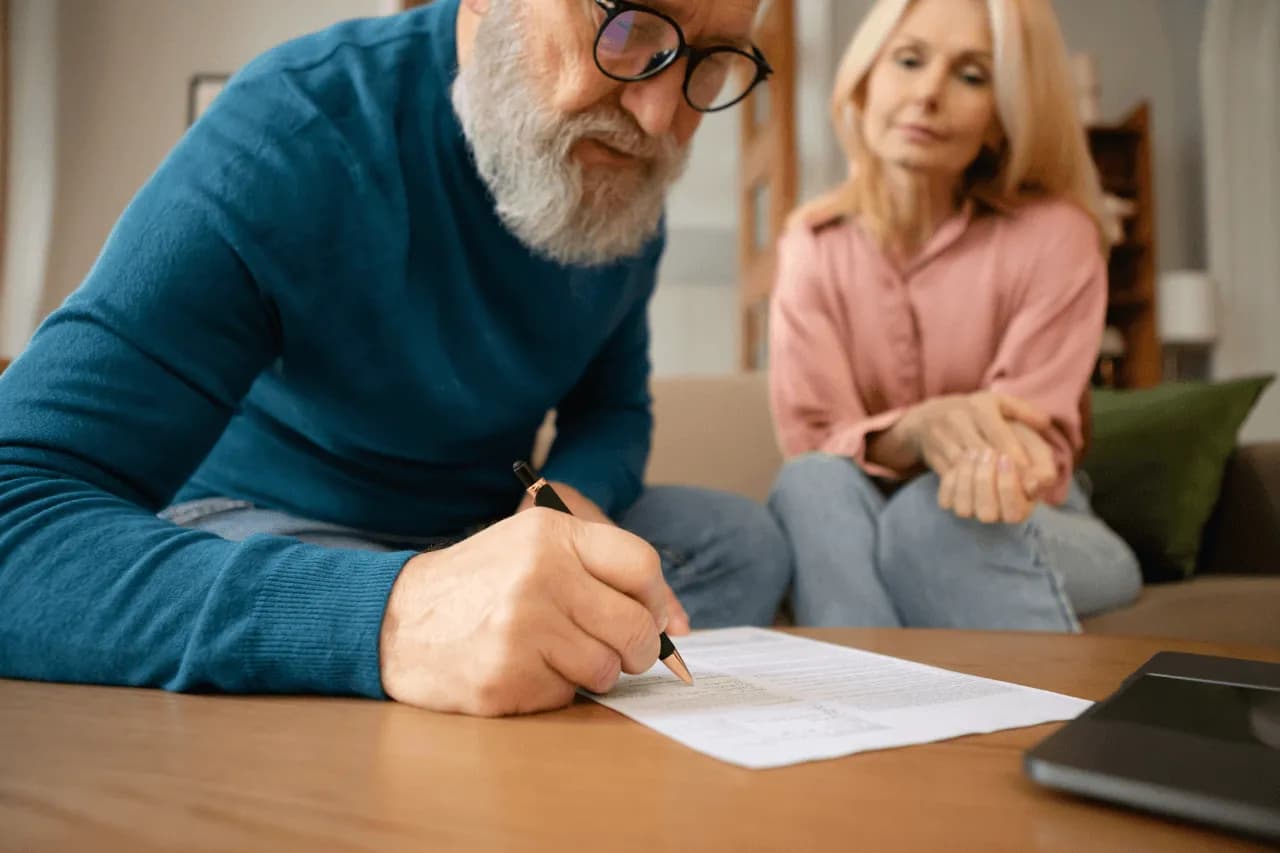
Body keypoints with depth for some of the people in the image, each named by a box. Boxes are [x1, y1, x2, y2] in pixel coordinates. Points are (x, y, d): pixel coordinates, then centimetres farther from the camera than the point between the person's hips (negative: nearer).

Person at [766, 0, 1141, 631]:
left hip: (1027, 536, -1)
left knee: (931, 513, -35)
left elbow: (1037, 445, -13)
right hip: (860, 533, 2)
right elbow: (810, 440, -13)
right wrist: (920, 429, -36)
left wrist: (995, 455, -38)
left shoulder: (1053, 236, -10)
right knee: (814, 483, -32)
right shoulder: (812, 245, -4)